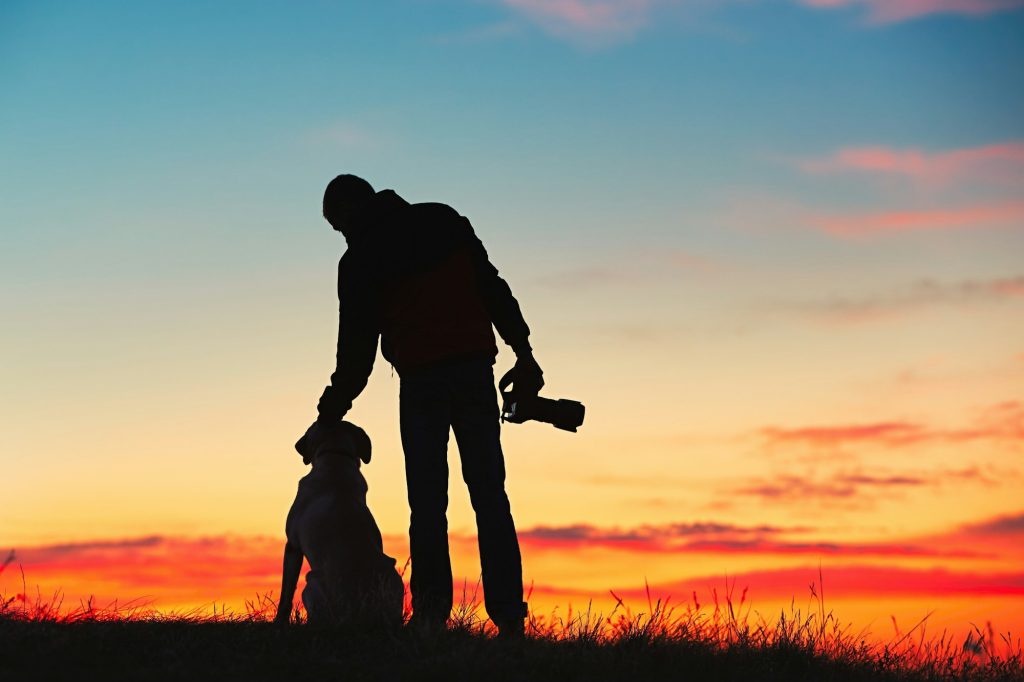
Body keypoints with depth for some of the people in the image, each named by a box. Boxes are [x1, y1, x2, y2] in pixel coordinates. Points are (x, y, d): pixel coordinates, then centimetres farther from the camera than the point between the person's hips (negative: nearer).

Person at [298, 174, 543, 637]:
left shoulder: (359, 260, 2)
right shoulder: (445, 221, 11)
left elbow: (357, 343, 3)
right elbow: (493, 287, 7)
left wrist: (336, 404, 15)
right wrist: (523, 353, 7)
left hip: (420, 378, -3)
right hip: (475, 366, 3)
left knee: (427, 500, 1)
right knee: (489, 493, 3)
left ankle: (431, 611, -7)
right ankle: (508, 615, -3)